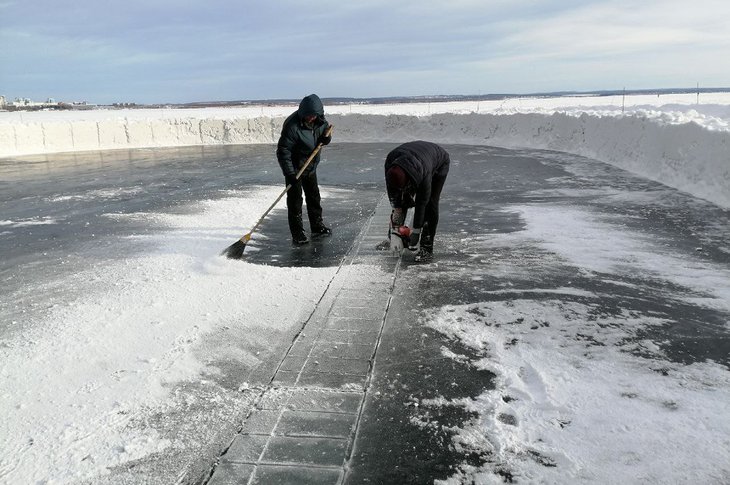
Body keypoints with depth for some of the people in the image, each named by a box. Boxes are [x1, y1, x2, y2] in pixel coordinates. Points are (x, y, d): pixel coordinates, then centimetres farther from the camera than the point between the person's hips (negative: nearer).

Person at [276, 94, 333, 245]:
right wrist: (289, 174, -32)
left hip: (311, 166, 7)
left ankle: (317, 226, 32)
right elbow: (283, 151, -27)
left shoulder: (320, 121, -8)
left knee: (314, 196, 17)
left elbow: (325, 132, 11)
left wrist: (326, 138, -16)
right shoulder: (292, 125, -28)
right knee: (295, 200, -6)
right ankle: (297, 234, 1)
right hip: (294, 168, -6)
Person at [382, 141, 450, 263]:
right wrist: (397, 209, -17)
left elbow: (421, 202, -35)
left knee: (429, 203, -16)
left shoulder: (424, 173, -44)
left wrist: (416, 232, -29)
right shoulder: (390, 163, -32)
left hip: (439, 164, -5)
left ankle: (427, 249, -14)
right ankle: (396, 231, 13)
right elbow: (392, 190, -17)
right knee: (403, 199, -4)